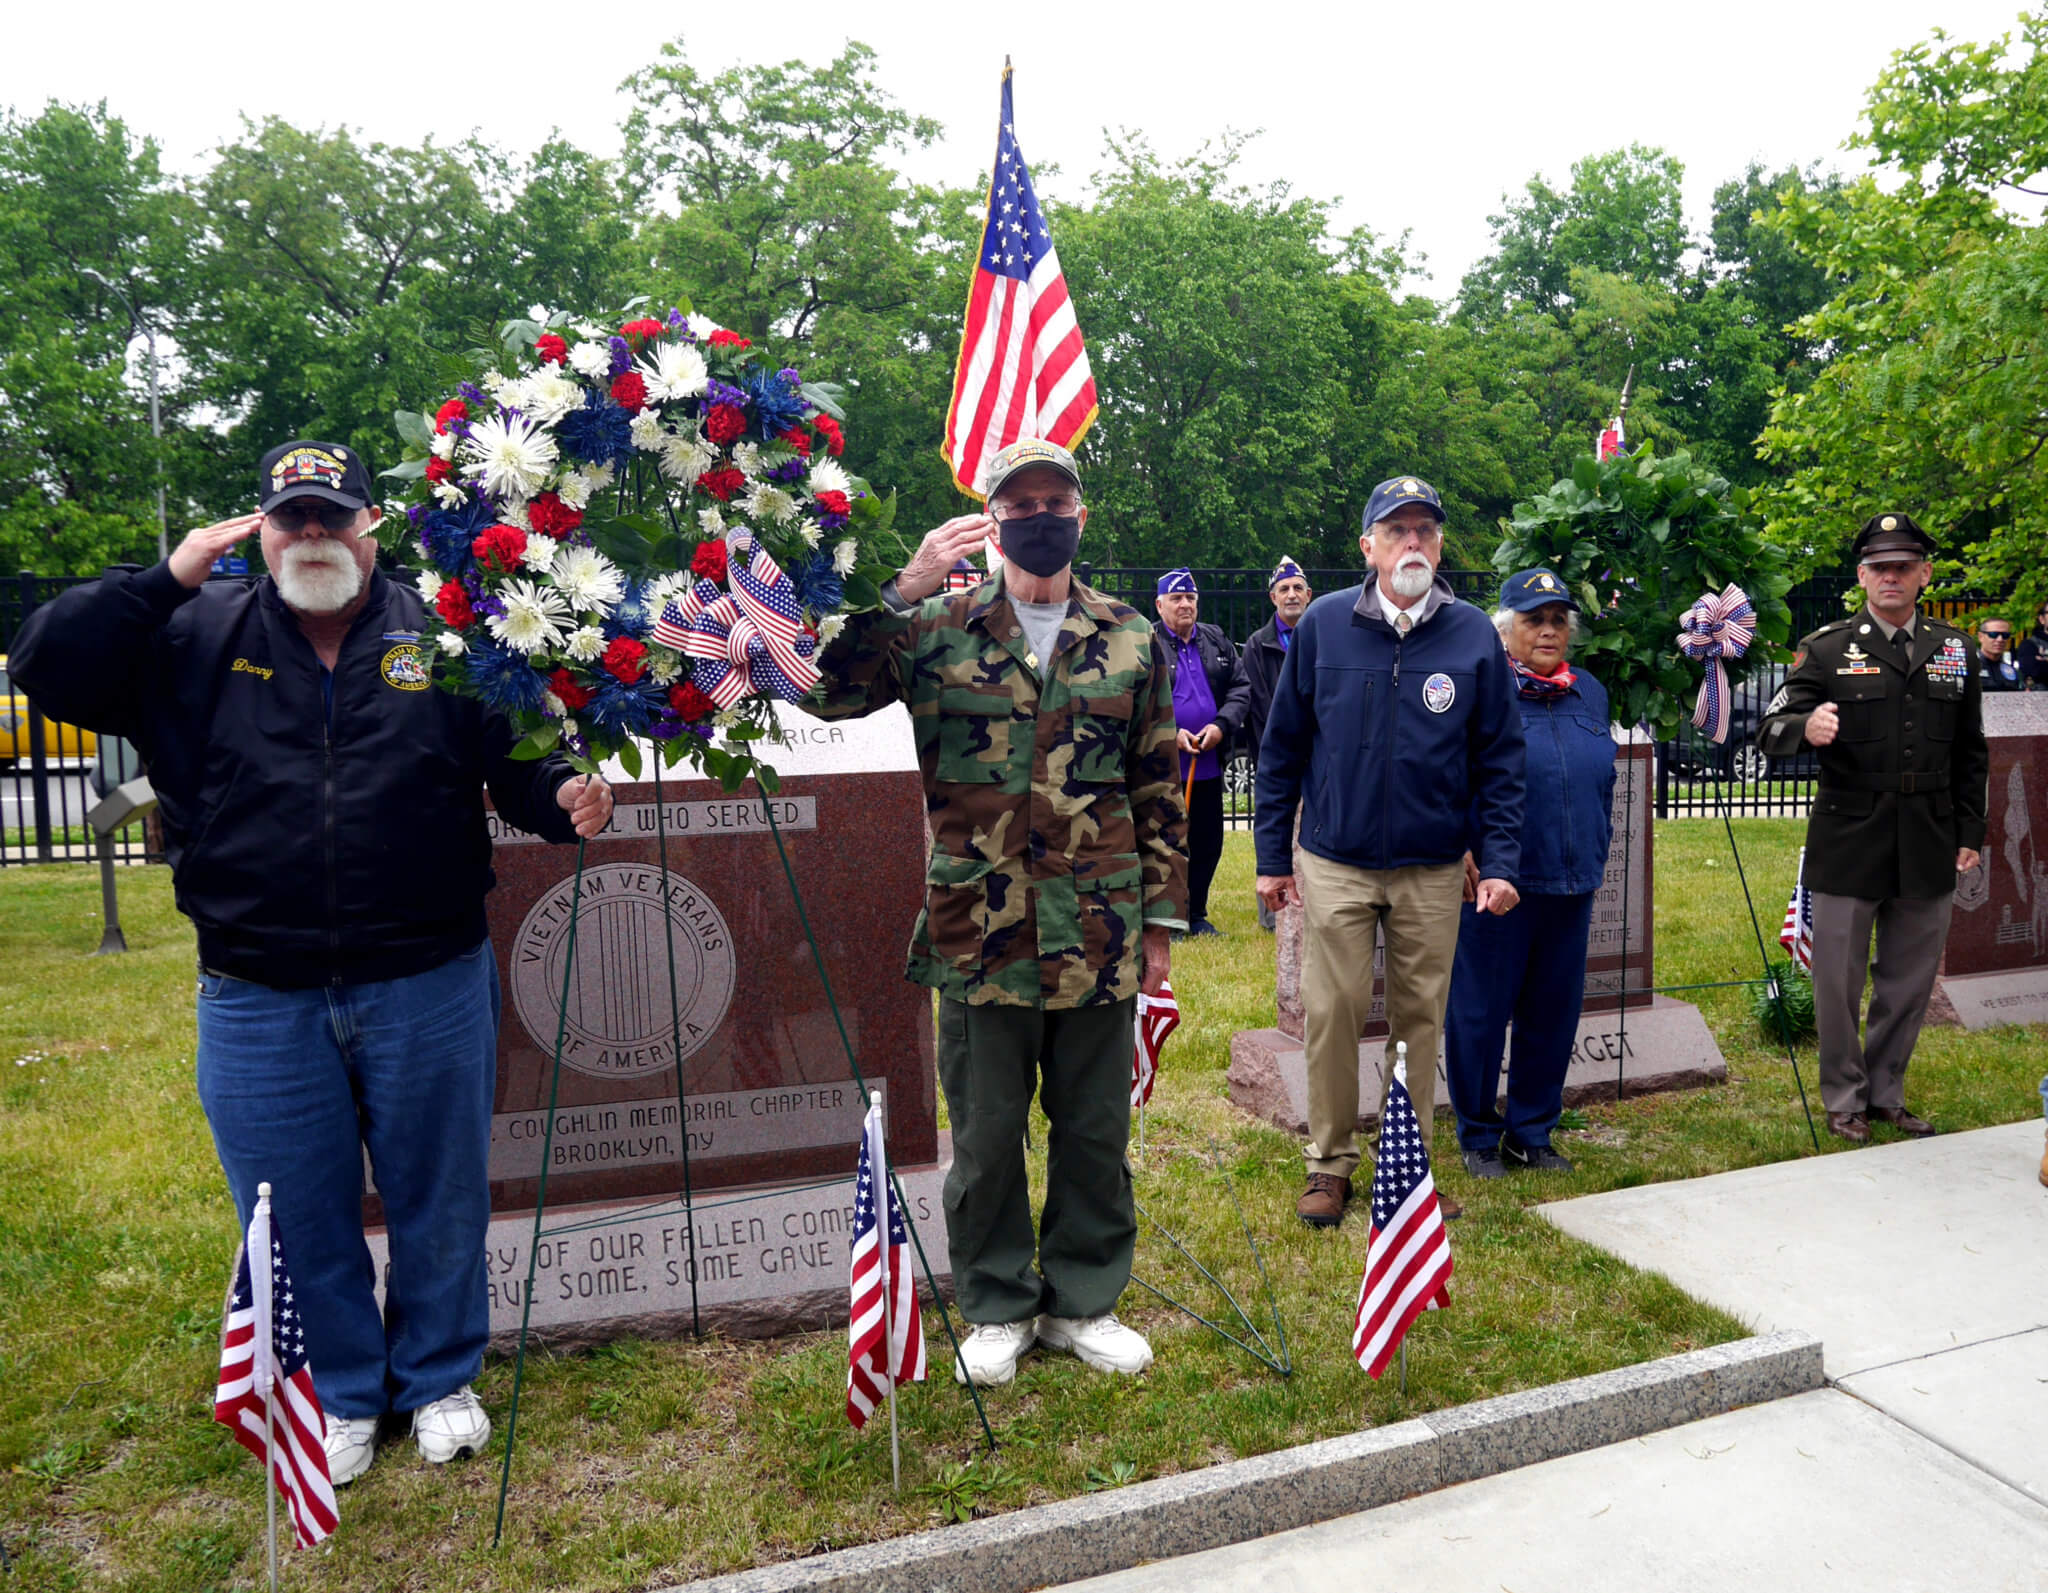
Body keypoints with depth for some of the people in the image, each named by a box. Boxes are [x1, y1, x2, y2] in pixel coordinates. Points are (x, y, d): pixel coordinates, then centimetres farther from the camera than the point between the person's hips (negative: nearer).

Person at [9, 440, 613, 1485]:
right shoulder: (197, 637, 4)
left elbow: (518, 759, 1)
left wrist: (564, 795, -21)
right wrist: (165, 578, -11)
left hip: (429, 991, 0)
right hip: (258, 1002, 1)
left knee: (440, 1204, 15)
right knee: (300, 1219, 15)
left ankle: (440, 1380, 38)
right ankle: (340, 1396, 38)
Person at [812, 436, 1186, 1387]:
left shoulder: (1132, 640, 7)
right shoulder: (939, 630, 1)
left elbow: (1159, 791, 9)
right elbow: (830, 690, -12)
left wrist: (1161, 916, 7)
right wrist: (905, 589, -18)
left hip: (1100, 939, 2)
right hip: (979, 936, -1)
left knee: (1095, 1129, 14)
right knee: (987, 1135, 11)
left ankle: (1082, 1299, 33)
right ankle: (995, 1307, 31)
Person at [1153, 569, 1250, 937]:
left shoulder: (1217, 642, 12)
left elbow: (1241, 687, 8)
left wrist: (1221, 725, -8)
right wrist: (1169, 732, -19)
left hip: (1209, 765, 5)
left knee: (1208, 844, 11)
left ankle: (1196, 915, 25)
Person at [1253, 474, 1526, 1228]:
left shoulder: (1474, 635, 0)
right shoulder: (1323, 624, -2)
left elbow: (1499, 760, 3)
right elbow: (1282, 746, 3)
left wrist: (1499, 861, -4)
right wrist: (1273, 855, 2)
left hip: (1433, 869, 1)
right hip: (1335, 863, -1)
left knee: (1421, 1017, 10)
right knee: (1332, 1011, 3)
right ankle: (1330, 1160, 20)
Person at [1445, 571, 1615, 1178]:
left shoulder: (1589, 692, 13)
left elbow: (1604, 782, 22)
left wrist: (1595, 853, 19)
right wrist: (1463, 852, -13)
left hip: (1570, 883, 6)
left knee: (1554, 1013, 12)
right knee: (1480, 1011, 3)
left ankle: (1532, 1132, 27)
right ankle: (1479, 1135, 20)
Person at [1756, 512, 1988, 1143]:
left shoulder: (1956, 651, 10)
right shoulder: (1827, 649, -1)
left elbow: (1970, 754, 15)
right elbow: (1770, 732, -10)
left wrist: (1969, 834, 10)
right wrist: (1804, 727, -33)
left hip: (1929, 848, 3)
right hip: (1848, 845, -3)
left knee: (1909, 980, 12)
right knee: (1839, 980, 3)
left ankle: (1887, 1095, 27)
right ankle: (1845, 1100, 19)